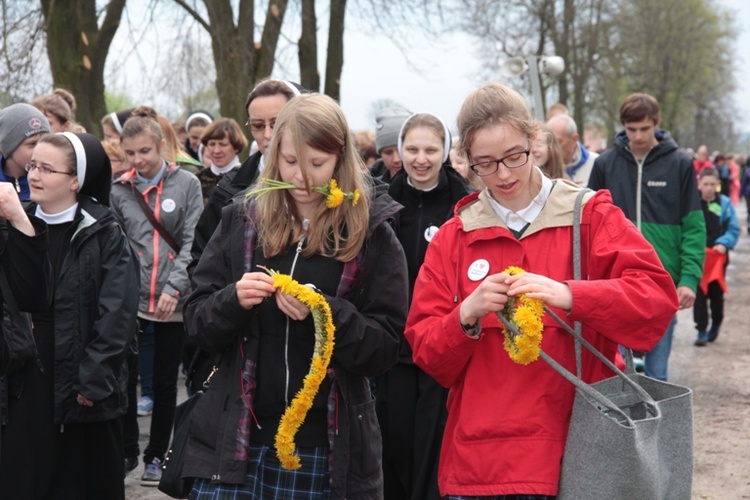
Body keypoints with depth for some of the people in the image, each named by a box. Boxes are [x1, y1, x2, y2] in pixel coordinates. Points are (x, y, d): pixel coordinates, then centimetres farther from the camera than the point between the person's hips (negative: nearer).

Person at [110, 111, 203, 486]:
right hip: (128, 299, 1)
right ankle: (126, 451, 19)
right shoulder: (118, 190, 4)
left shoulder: (187, 184, 0)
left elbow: (192, 242, -4)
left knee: (165, 383, 9)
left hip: (173, 301, -1)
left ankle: (157, 455, 23)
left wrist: (174, 287, -14)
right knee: (124, 378, 2)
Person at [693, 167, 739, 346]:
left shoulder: (725, 203, -5)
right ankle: (701, 330, 4)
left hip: (718, 256, 1)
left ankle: (715, 325, 33)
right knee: (699, 294, -2)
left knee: (716, 293, 13)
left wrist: (724, 244, -18)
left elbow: (734, 229, -3)